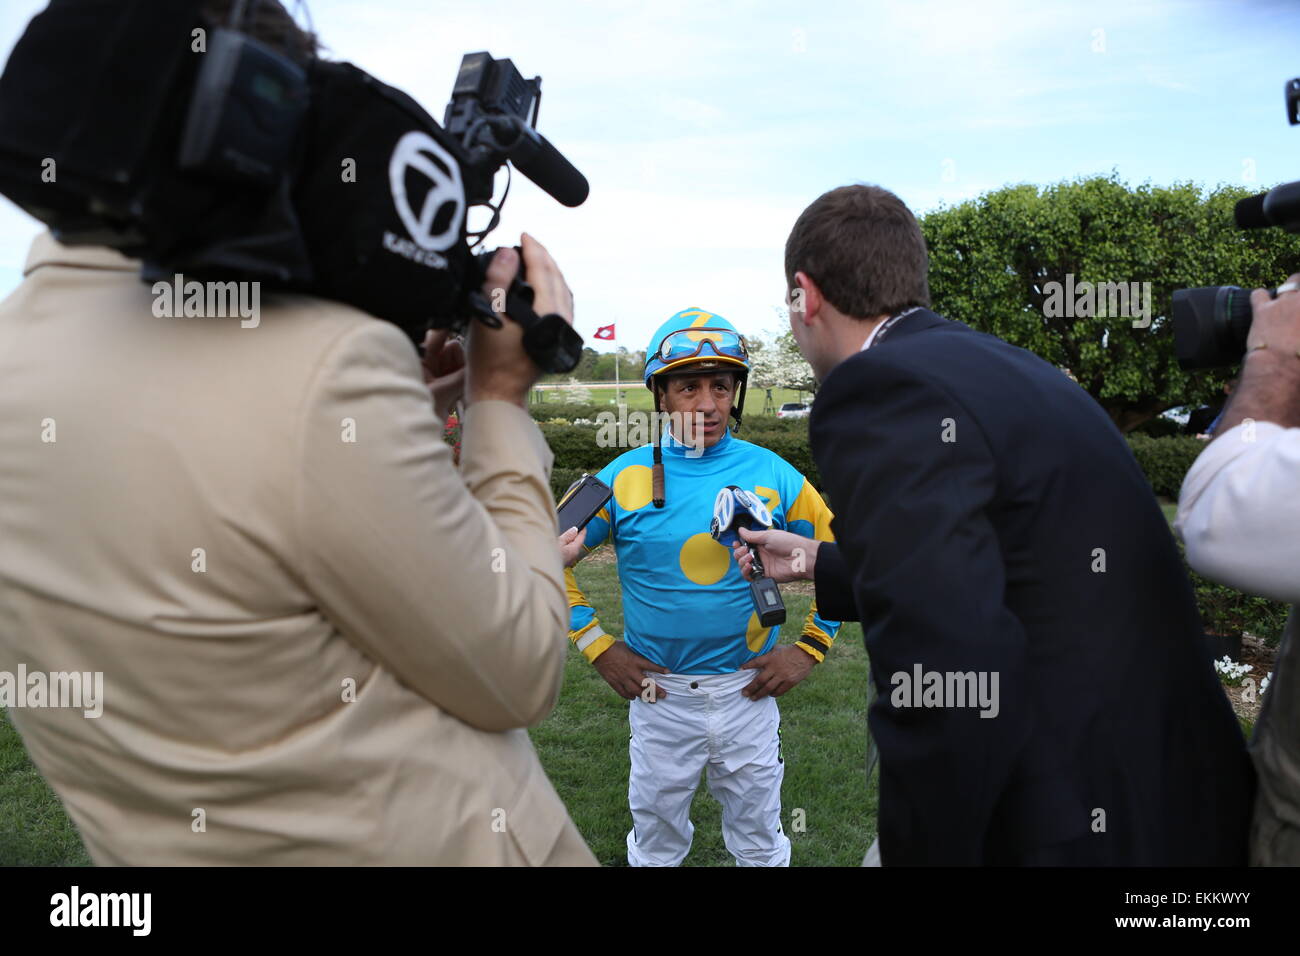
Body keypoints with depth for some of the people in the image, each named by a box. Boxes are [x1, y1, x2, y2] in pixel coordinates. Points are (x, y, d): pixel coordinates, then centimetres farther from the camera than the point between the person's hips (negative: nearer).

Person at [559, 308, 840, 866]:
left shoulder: (772, 475, -7)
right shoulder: (624, 478, -9)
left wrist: (810, 647, -1)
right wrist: (597, 647, -4)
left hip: (748, 692, 1)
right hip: (658, 694, 0)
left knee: (759, 843, 19)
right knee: (656, 844, 19)